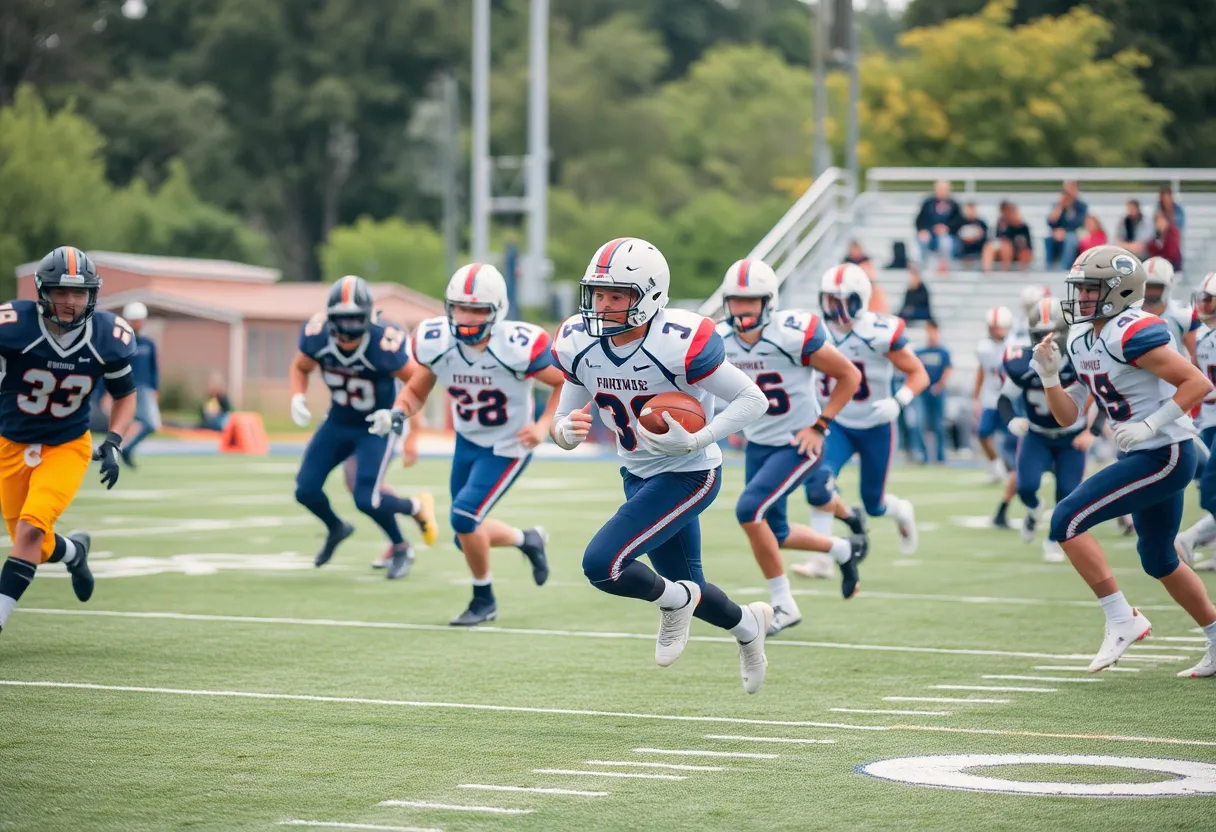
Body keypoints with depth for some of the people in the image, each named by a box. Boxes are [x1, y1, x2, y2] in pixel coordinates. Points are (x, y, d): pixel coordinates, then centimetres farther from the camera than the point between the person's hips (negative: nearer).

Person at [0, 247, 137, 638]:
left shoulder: (107, 338, -13)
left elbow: (125, 395, 4)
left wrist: (113, 444, -10)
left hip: (67, 447, 0)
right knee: (36, 548, 6)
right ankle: (74, 551, 42)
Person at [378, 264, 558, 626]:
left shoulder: (517, 347, -31)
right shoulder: (436, 344, -18)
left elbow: (568, 382, -17)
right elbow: (416, 391, -1)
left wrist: (544, 425, -26)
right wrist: (399, 412, -22)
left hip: (507, 447, -6)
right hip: (467, 442, 6)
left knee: (464, 517, -18)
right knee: (468, 535, 12)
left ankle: (484, 600, 5)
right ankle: (528, 540, 44)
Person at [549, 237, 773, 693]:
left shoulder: (679, 345, -27)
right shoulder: (579, 344, -9)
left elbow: (754, 399, -20)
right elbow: (565, 425, 0)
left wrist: (695, 441, -30)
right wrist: (566, 430, -24)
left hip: (689, 475, -7)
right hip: (639, 476, 7)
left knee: (601, 564, -20)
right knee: (688, 588, 19)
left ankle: (673, 601, 9)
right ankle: (747, 625, 51)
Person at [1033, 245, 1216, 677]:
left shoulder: (1132, 333, -19)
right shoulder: (1080, 340, 9)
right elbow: (1068, 416, 13)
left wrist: (1149, 426, -25)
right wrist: (1050, 377, -2)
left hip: (1166, 454, -10)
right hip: (1140, 456, 10)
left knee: (1067, 520, -14)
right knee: (1159, 559, 20)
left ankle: (1122, 620, -8)